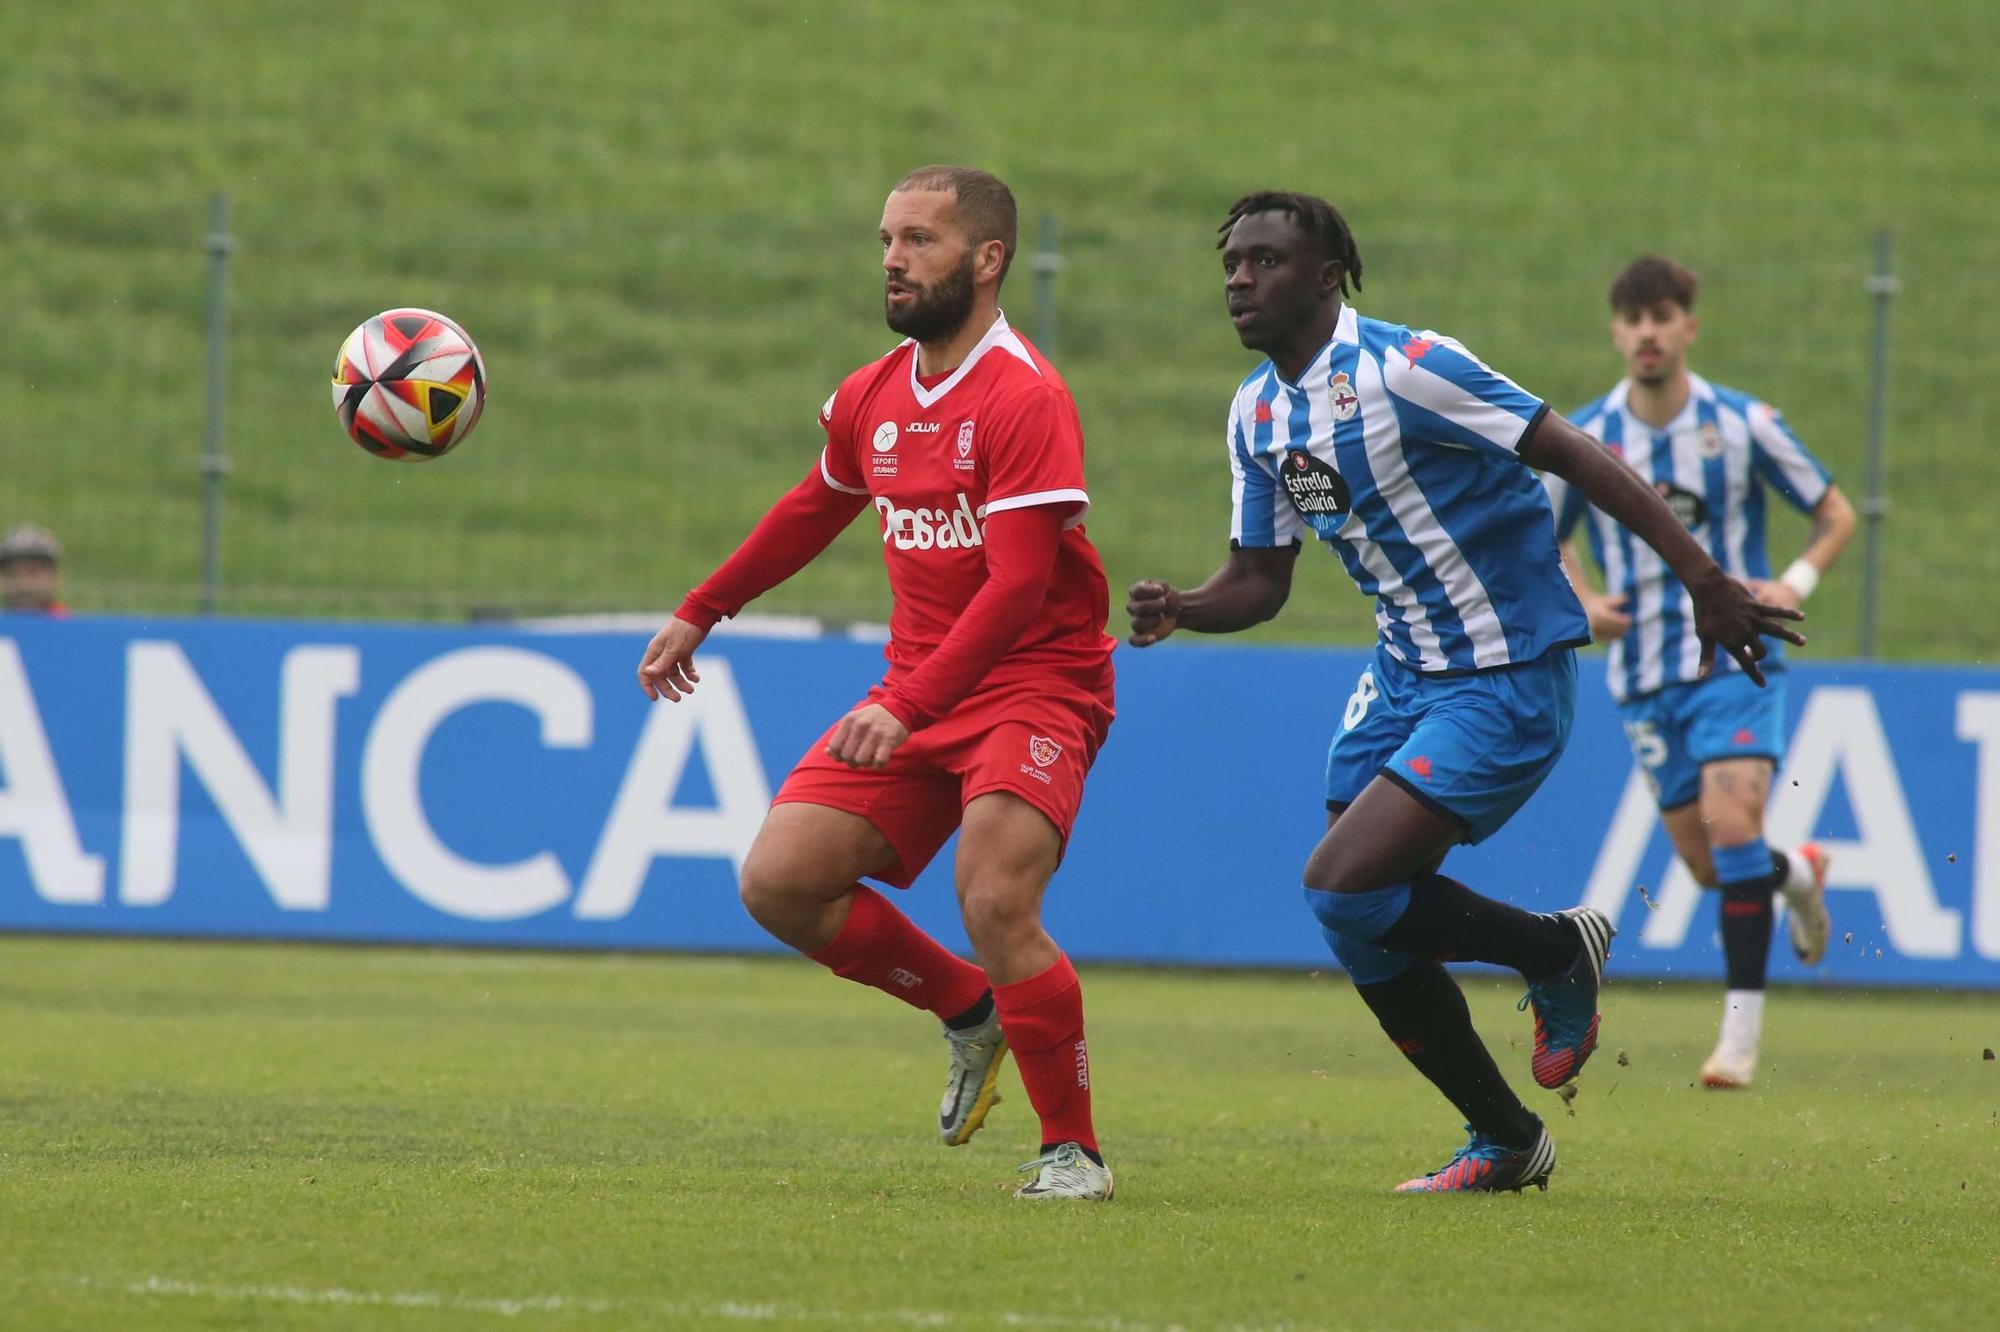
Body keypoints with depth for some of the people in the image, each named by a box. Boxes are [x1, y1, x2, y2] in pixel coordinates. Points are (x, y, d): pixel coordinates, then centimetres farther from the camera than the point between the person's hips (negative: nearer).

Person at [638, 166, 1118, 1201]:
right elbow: (815, 509, 28)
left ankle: (1072, 1150, -9)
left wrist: (909, 707, -33)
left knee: (995, 901, -26)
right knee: (778, 882, -4)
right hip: (916, 694, 8)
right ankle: (969, 1011, 18)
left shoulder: (1024, 397, -17)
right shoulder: (872, 397, 7)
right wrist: (701, 612, 33)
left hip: (1033, 685, -8)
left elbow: (1018, 584, -25)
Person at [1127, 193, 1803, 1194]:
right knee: (1368, 931, 5)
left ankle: (1554, 952, 5)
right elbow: (1260, 579, 12)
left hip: (1507, 679, -8)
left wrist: (1707, 584, -22)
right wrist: (1180, 611, -11)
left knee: (1344, 889, -19)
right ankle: (1505, 1143, 23)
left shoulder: (1404, 370, -19)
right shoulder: (1257, 413, 6)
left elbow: (1581, 461, -19)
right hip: (1405, 677, 8)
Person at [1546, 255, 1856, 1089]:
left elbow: (1835, 515, 5)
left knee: (1731, 819, -23)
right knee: (1709, 864, 5)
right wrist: (1583, 603, -4)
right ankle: (1799, 873, 42)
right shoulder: (1582, 439, -1)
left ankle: (1742, 1029, -18)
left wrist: (1796, 583, -14)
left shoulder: (1743, 424, -5)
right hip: (1644, 671, 3)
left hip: (1736, 658, -3)